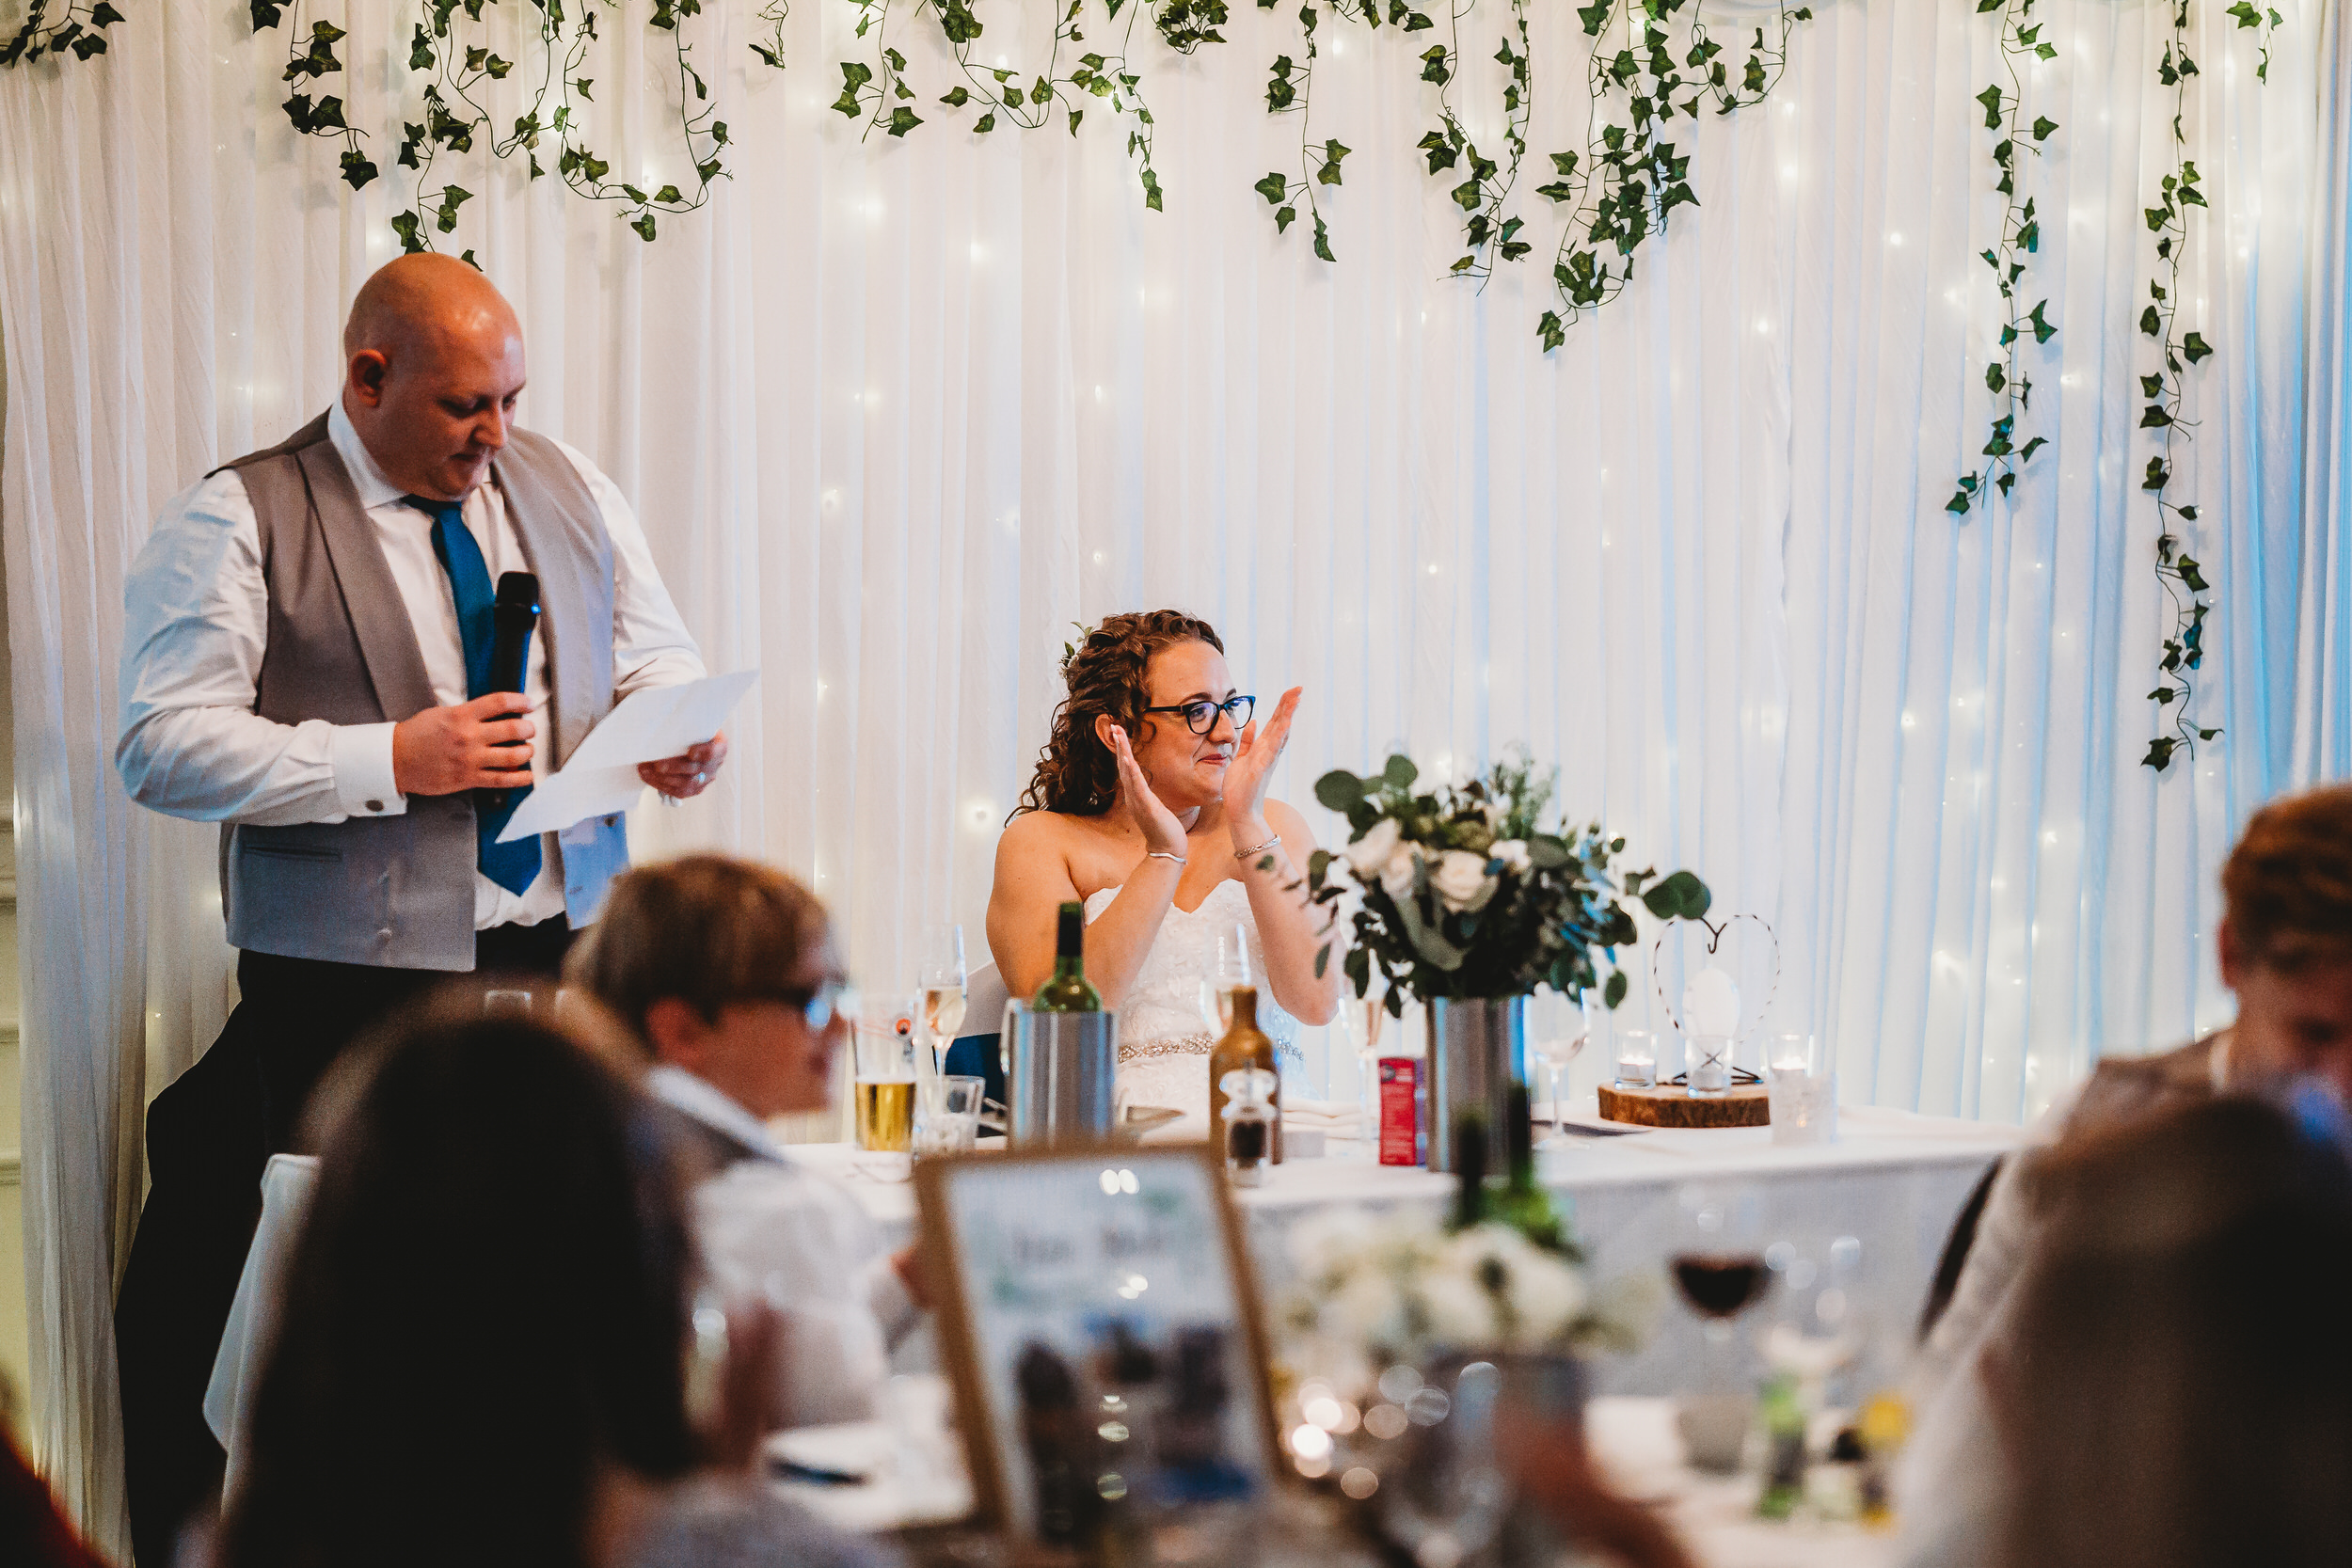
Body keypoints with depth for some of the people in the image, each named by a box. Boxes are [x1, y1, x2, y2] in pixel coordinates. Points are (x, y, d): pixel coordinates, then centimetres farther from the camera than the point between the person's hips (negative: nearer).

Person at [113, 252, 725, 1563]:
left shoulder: (570, 489, 14)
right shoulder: (237, 521, -3)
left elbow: (655, 654, 22)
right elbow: (165, 746, -10)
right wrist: (389, 761, -17)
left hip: (566, 950, 4)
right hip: (355, 988, -4)